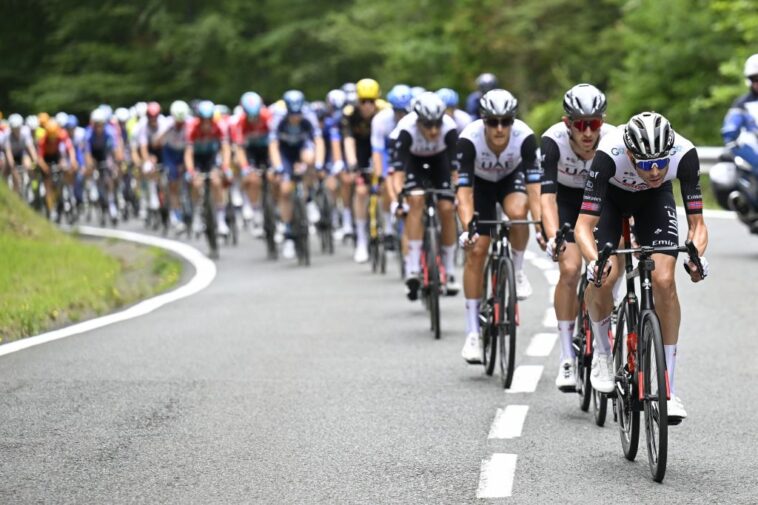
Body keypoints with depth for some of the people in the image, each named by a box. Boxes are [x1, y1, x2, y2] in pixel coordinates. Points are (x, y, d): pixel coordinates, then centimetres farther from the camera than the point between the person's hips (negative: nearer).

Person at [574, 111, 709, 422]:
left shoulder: (684, 154, -35)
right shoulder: (609, 154, -41)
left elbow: (697, 223, -27)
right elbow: (584, 225, -40)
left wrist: (696, 255, -48)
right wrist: (594, 262, -59)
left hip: (654, 199, 1)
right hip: (610, 196, -1)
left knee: (664, 281, -17)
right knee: (604, 277, -22)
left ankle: (668, 390, -8)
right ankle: (602, 352, 9)